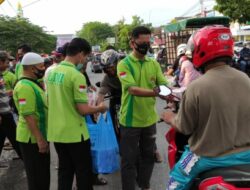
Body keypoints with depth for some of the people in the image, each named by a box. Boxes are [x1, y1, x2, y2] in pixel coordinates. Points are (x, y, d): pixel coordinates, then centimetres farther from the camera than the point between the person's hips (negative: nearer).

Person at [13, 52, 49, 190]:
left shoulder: (33, 84, 12)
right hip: (32, 139, -10)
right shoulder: (25, 86, -21)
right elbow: (28, 116, -25)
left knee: (43, 175, 20)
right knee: (37, 178, 3)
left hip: (40, 136, 10)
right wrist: (39, 139, -25)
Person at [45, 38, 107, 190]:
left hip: (56, 132, 7)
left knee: (64, 170, 19)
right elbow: (83, 110, -20)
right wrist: (100, 108, -2)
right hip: (74, 133, -7)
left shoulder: (51, 72, 5)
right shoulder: (76, 76, -19)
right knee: (84, 171, 9)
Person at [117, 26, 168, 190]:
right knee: (129, 159, 6)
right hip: (130, 120, -5)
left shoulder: (154, 64, 5)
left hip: (150, 119, 5)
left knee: (148, 156, 19)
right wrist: (156, 93, -37)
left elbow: (165, 85, -3)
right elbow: (133, 90, -24)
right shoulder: (124, 64, -11)